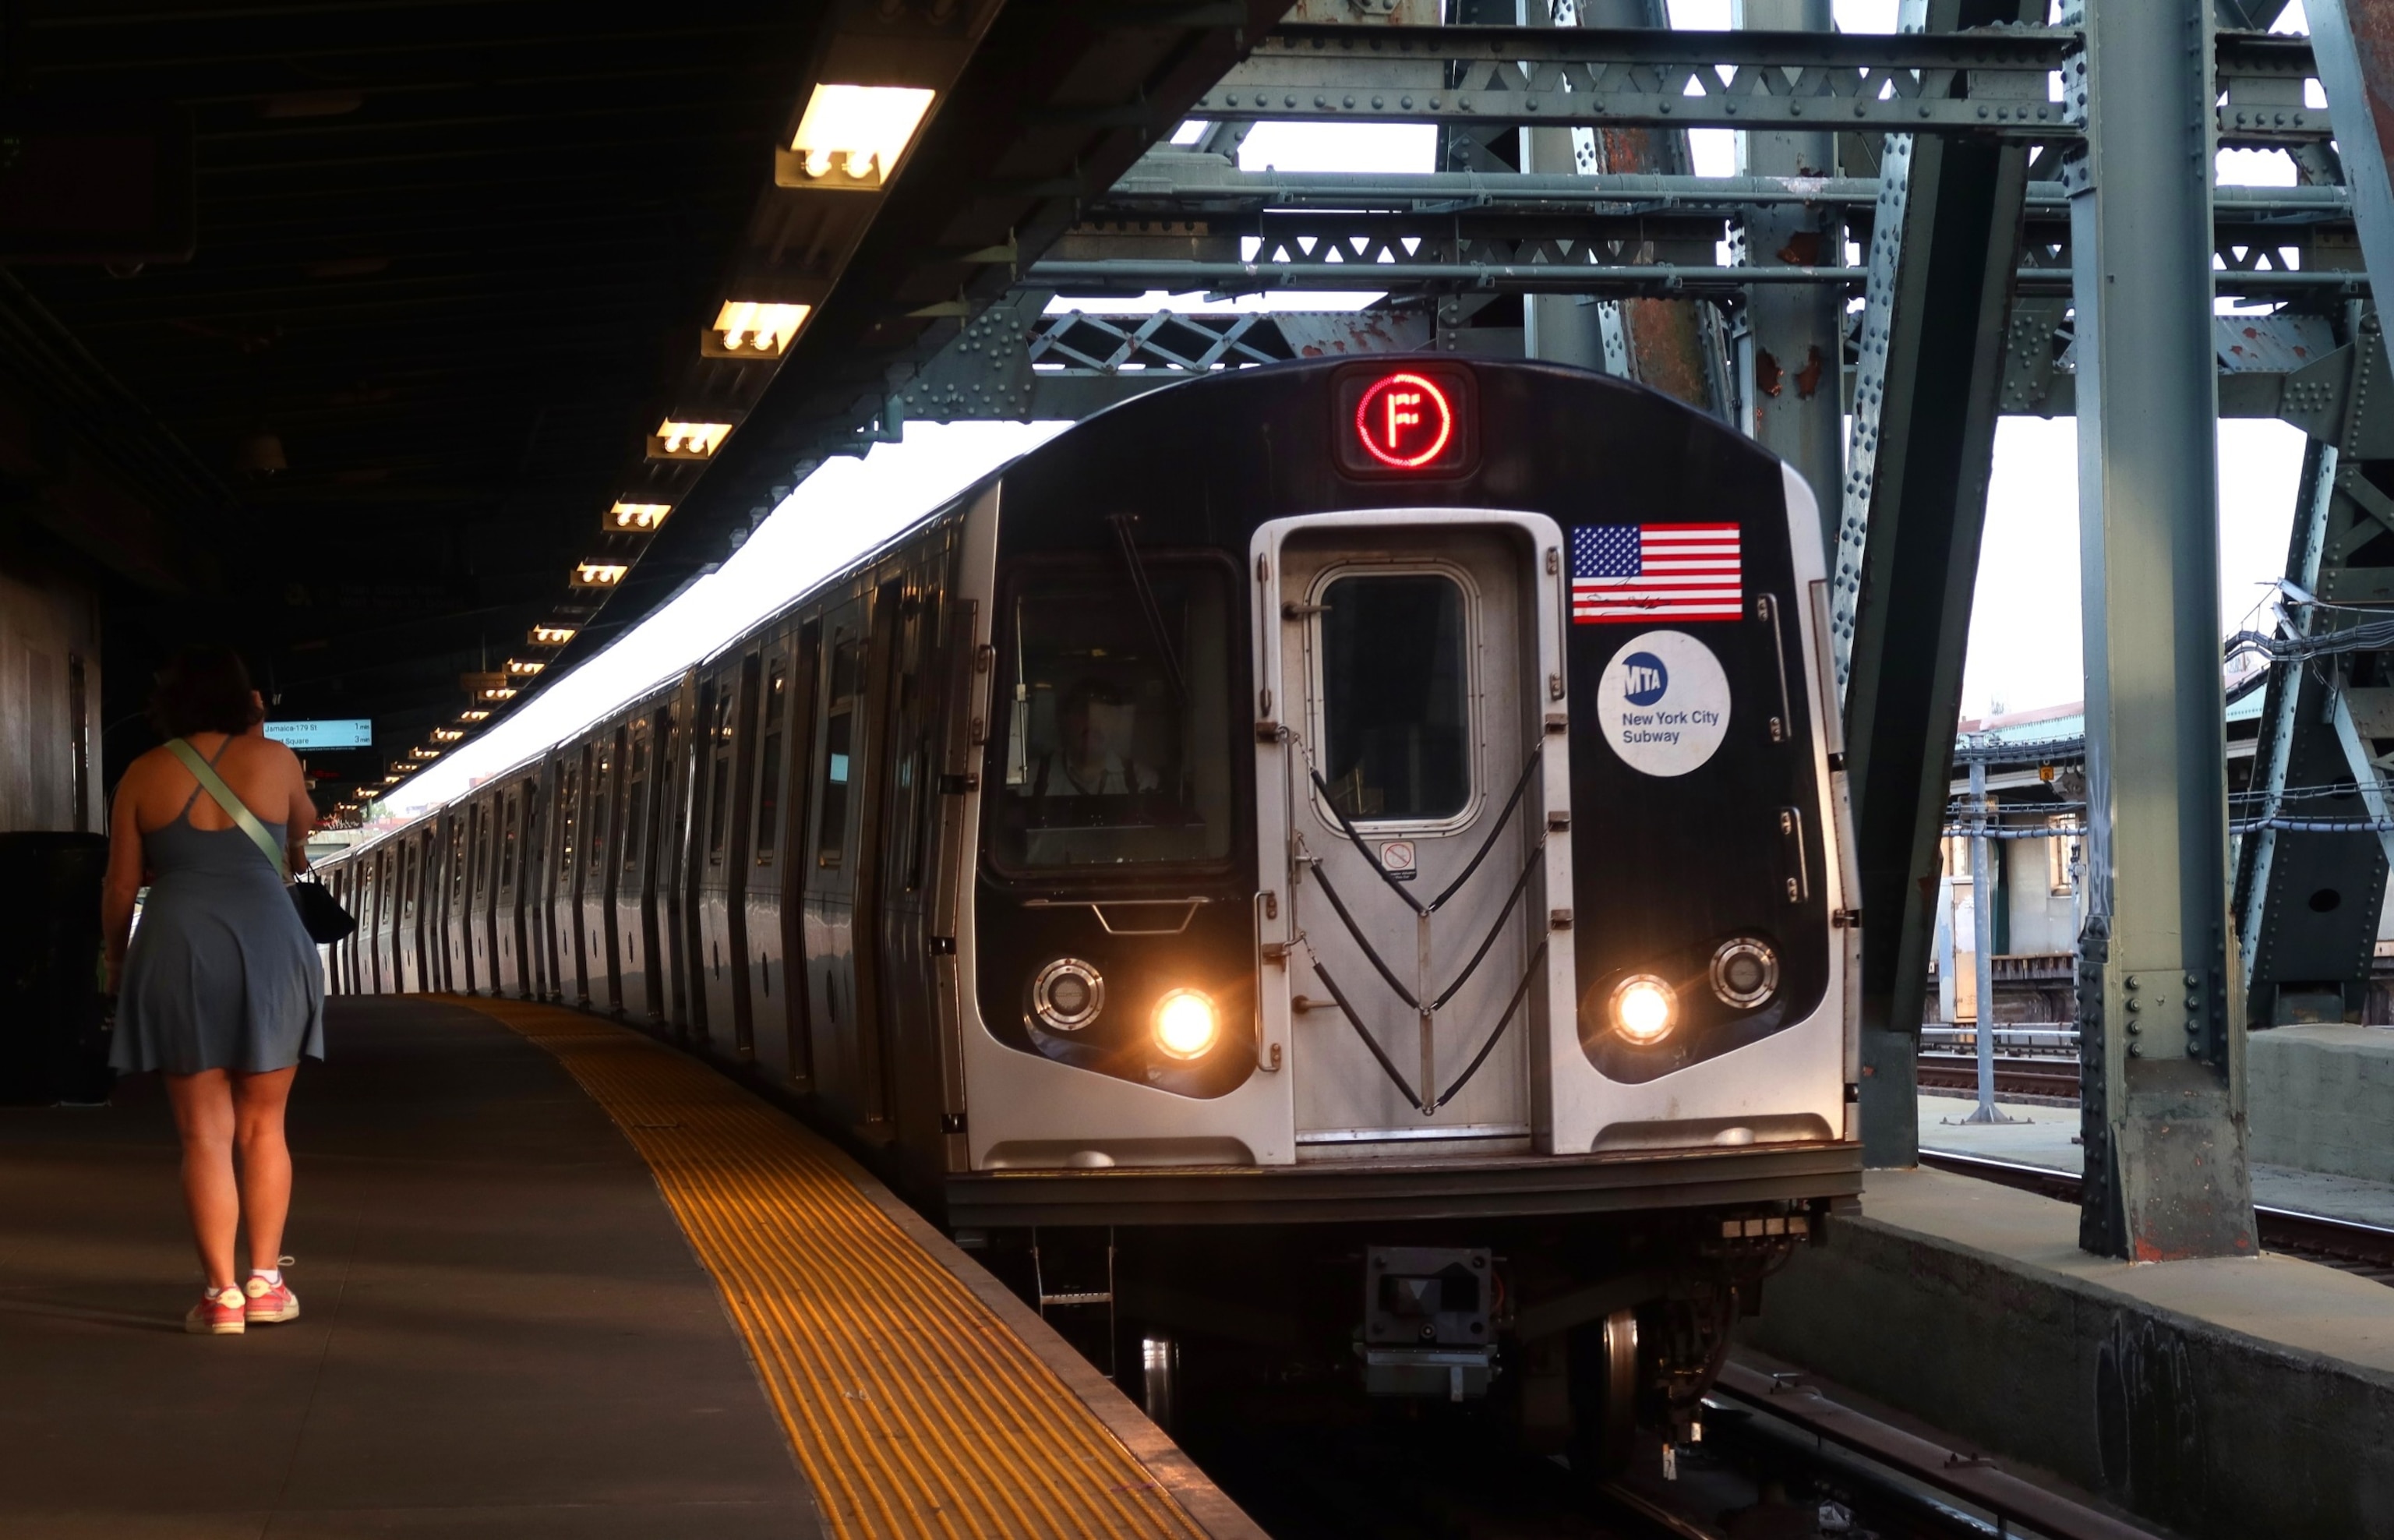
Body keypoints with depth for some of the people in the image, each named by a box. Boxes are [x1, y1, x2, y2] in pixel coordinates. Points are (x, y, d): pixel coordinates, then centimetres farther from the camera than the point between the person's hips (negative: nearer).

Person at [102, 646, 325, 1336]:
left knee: (205, 1133, 2)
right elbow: (304, 821, 25)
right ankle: (265, 1282, 10)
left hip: (179, 950, 0)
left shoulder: (144, 774, 3)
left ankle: (221, 1294, -3)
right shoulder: (273, 759, 3)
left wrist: (117, 956, 20)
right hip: (268, 948, 0)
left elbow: (121, 884, 5)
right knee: (262, 1127, 12)